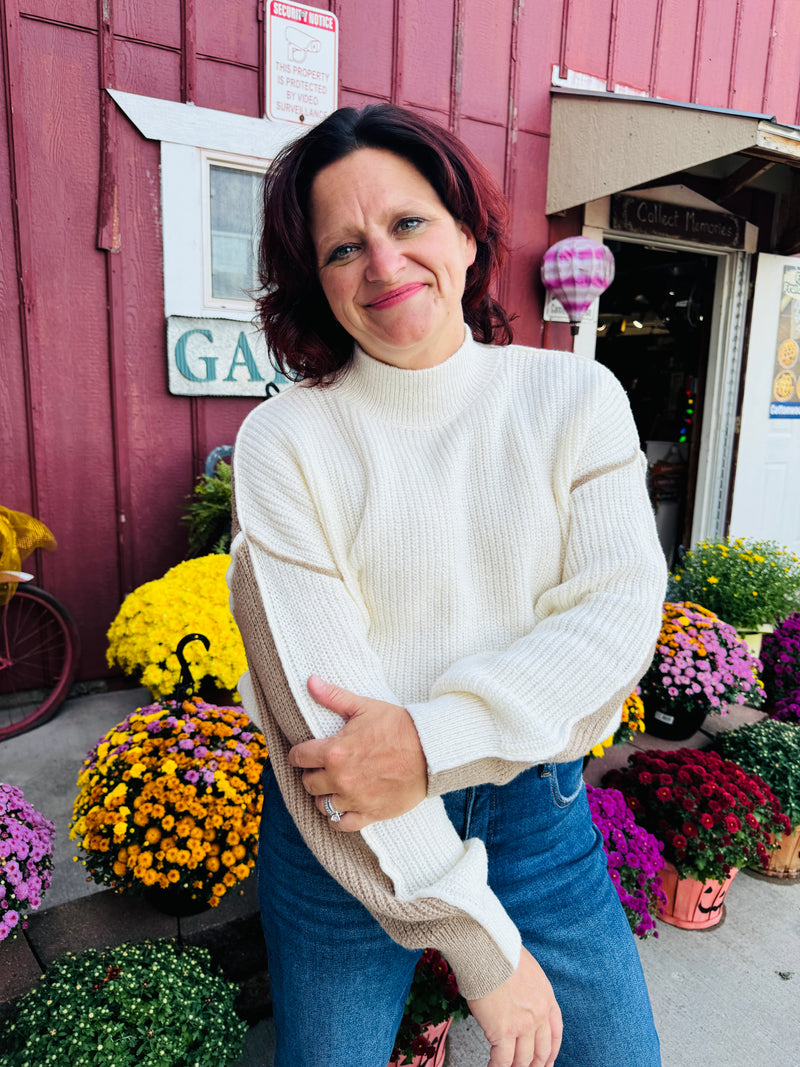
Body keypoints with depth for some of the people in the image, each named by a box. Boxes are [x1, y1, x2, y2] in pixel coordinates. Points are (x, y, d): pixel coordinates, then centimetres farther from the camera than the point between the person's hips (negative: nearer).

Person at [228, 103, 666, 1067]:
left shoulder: (576, 397, -4)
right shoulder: (284, 438, -12)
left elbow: (620, 610, -11)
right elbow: (316, 697, -17)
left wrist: (433, 739, -24)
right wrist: (477, 937, -16)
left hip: (539, 807, 2)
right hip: (338, 829, -1)